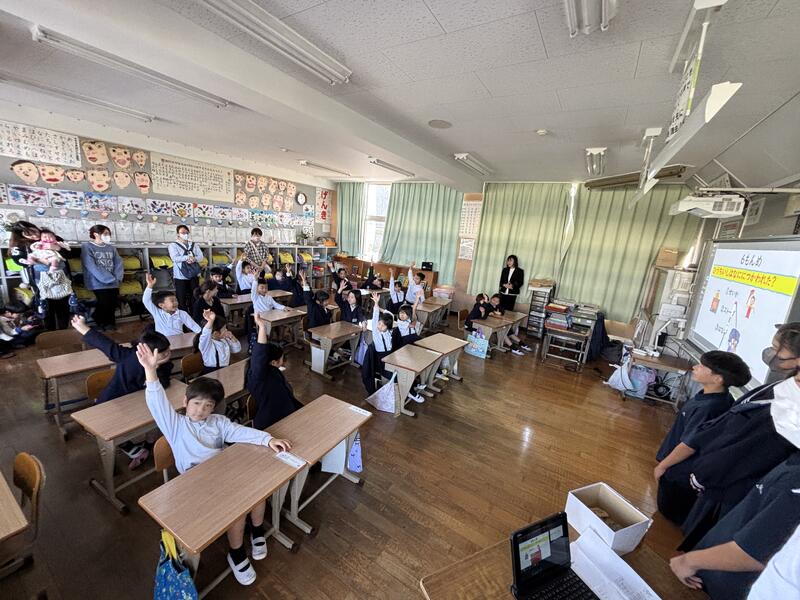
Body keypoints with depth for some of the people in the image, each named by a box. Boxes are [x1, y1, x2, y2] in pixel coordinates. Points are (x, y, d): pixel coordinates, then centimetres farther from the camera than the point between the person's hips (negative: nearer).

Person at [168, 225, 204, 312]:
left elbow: (201, 256, 2)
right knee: (181, 299, -2)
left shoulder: (194, 245, 14)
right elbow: (175, 258, -12)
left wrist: (193, 259, -17)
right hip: (180, 276, -3)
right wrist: (188, 257, -20)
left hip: (194, 275, 3)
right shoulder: (173, 245, 3)